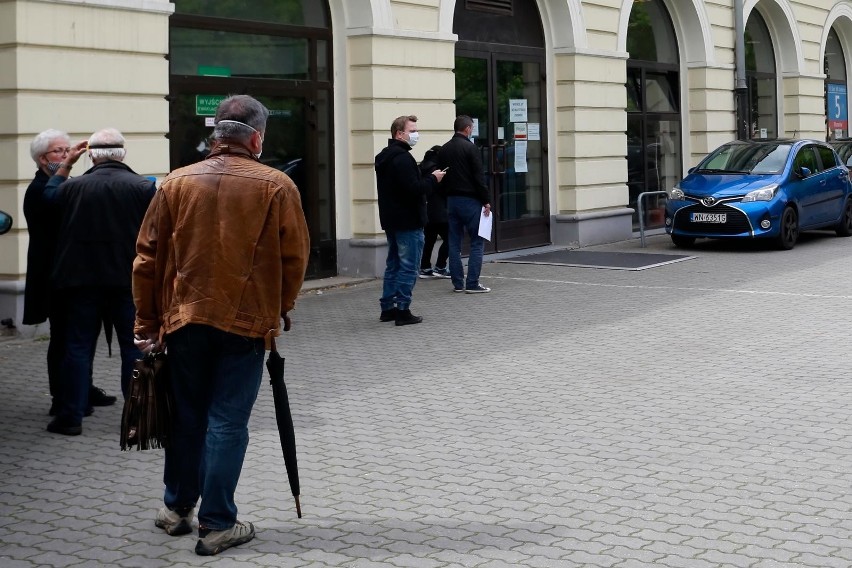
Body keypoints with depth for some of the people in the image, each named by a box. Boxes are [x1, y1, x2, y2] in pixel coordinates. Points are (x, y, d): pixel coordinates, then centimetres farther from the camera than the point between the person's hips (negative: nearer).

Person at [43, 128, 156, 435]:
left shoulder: (75, 186, -4)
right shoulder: (144, 187, -8)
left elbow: (50, 193, 19)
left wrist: (67, 163, 23)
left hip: (82, 281, 1)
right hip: (129, 281, -1)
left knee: (78, 347, 8)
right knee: (134, 347, 7)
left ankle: (71, 416, 9)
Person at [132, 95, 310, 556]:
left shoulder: (176, 183, 2)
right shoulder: (276, 186, -6)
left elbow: (147, 258, 3)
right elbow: (295, 257, -2)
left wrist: (147, 323, 11)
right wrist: (281, 308, 14)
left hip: (184, 319, 3)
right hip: (248, 321, -3)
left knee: (187, 416, 18)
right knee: (227, 423, 4)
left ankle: (176, 506, 29)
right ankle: (217, 524, 8)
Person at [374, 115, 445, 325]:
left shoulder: (383, 157, 14)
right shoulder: (402, 158, -18)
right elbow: (413, 188, -25)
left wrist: (427, 180, 15)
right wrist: (433, 179, -10)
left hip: (391, 220, 10)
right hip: (408, 221, -10)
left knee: (393, 265, 15)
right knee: (408, 267, -5)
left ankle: (387, 308, 18)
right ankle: (402, 310, -4)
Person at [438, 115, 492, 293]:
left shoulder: (443, 150, 10)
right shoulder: (469, 148, -10)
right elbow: (479, 177, -13)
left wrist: (446, 197, 16)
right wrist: (486, 201, -9)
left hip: (451, 200, 7)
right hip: (469, 200, -7)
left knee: (454, 243, 9)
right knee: (477, 242, -1)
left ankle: (457, 283, 10)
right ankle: (472, 283, -6)